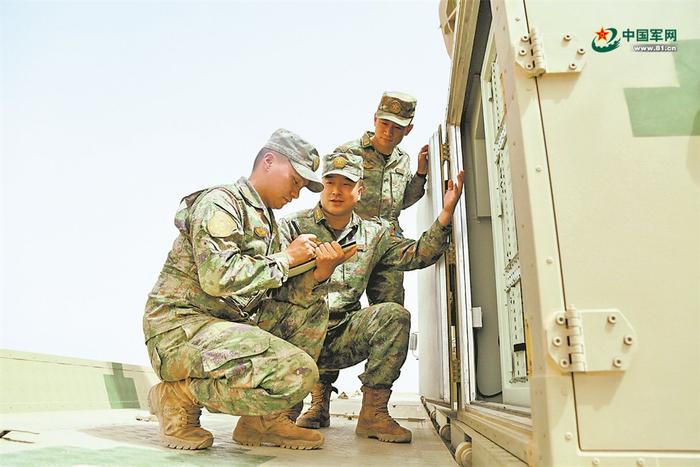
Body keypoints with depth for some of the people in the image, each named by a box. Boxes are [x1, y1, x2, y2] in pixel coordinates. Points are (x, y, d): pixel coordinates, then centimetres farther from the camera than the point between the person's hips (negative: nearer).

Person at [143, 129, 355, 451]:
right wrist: (287, 257, -14)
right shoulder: (220, 201, -10)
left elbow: (277, 297, 12)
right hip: (180, 328, -9)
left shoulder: (268, 222, 18)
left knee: (311, 312, 8)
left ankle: (263, 418, 3)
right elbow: (218, 277, -25)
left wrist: (317, 274, -6)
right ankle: (180, 396, -5)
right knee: (298, 373, -23)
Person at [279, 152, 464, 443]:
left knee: (394, 315, -23)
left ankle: (373, 413, -11)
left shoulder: (373, 234, 13)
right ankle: (319, 397, -3)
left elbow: (417, 255, 4)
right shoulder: (293, 226, 3)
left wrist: (445, 214, -8)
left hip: (343, 338, 2)